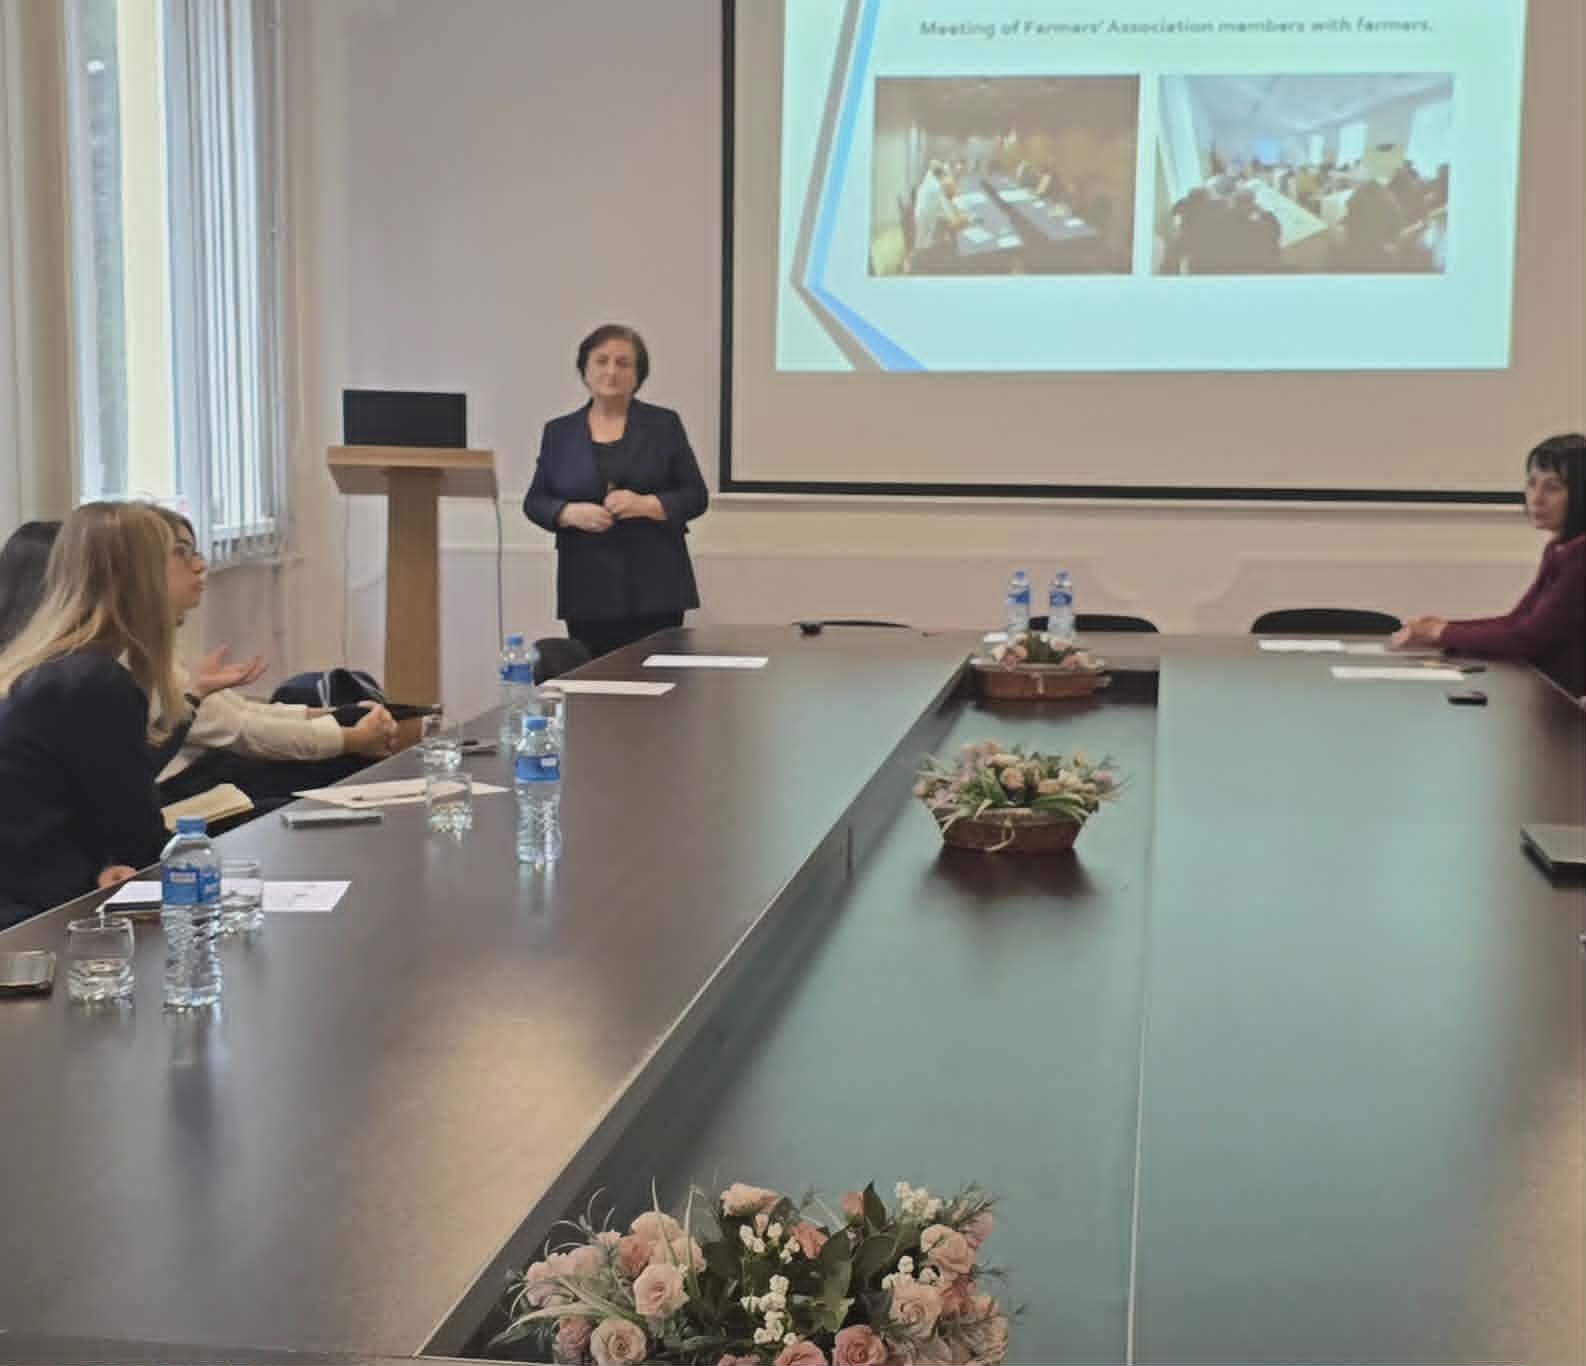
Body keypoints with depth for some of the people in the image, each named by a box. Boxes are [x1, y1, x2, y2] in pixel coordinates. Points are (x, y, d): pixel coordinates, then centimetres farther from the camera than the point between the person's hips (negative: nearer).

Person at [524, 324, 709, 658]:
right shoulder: (559, 432, 10)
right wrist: (571, 514, -11)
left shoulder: (664, 424, 6)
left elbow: (696, 496, 4)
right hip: (587, 592, 1)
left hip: (655, 587, -1)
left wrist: (647, 505, -14)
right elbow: (535, 502, 10)